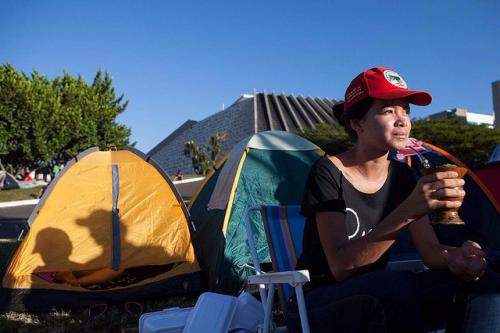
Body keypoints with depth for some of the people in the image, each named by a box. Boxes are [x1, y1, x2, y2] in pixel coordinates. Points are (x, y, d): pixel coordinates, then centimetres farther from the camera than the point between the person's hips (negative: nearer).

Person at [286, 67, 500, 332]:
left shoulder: (401, 176, 3)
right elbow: (341, 267, -26)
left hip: (378, 303, 6)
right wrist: (407, 211, -36)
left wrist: (455, 257, -26)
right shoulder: (328, 173, -16)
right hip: (319, 307, -5)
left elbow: (430, 250, -2)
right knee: (398, 285, -37)